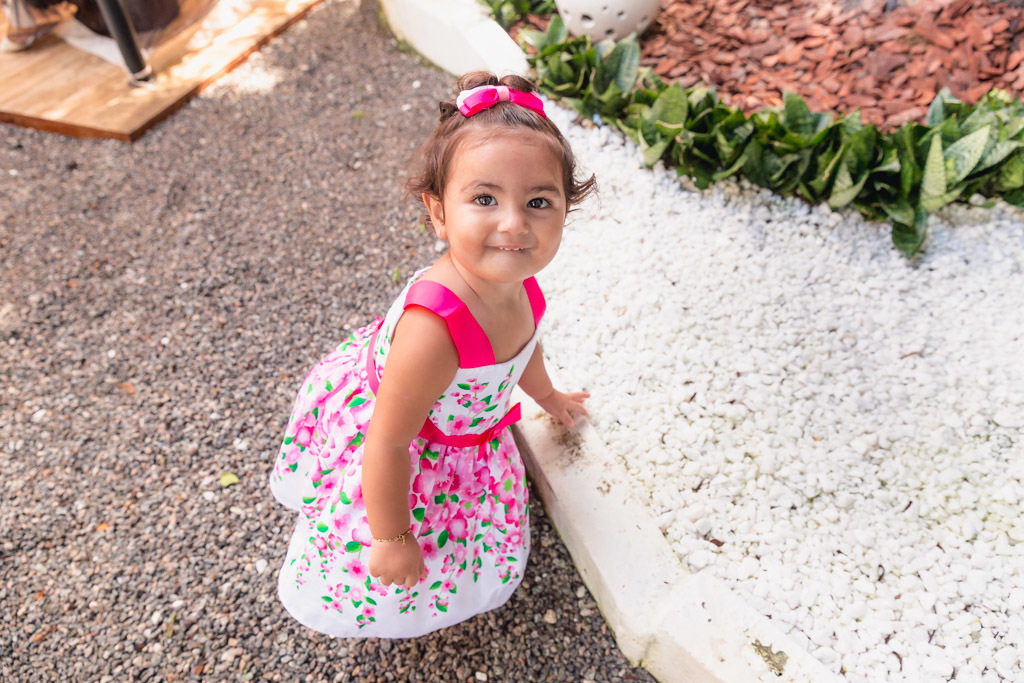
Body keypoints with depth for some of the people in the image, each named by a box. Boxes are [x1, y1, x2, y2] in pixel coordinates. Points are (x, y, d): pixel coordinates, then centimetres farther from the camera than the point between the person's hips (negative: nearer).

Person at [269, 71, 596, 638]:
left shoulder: (513, 281, -20)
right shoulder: (434, 329, -46)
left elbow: (519, 342, 5)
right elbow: (388, 444, -33)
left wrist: (548, 395, 24)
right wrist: (391, 539, -20)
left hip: (462, 439, 7)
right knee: (394, 570, 17)